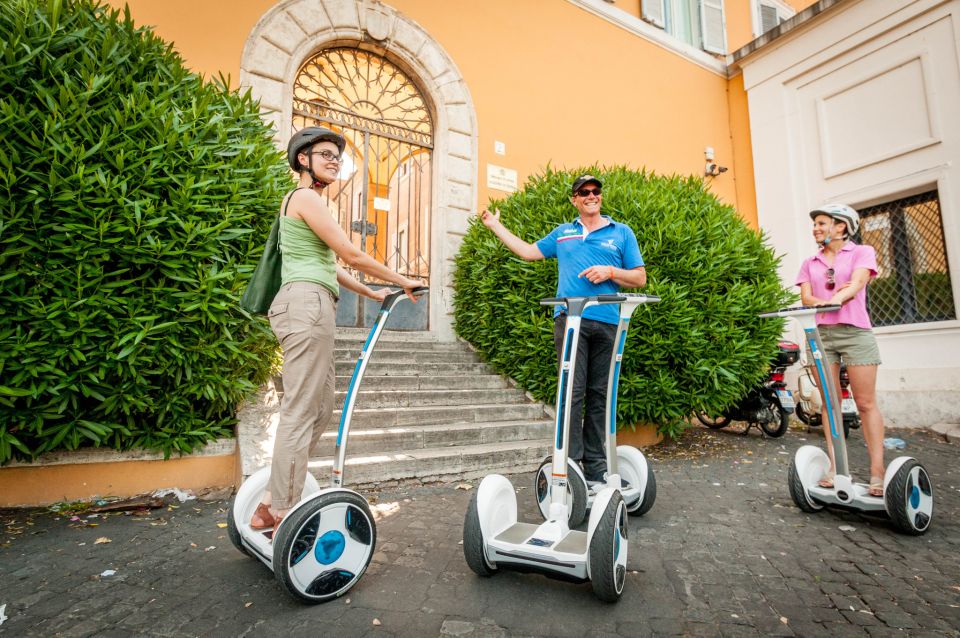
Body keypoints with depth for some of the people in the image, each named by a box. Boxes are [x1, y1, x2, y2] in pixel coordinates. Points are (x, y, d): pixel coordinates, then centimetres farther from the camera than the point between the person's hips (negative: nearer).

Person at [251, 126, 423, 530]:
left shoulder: (302, 199, 27)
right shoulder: (306, 197, -4)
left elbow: (326, 265, 28)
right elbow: (352, 256, -9)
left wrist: (372, 293, 29)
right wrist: (403, 281, 3)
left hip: (307, 306, 10)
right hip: (307, 304, -10)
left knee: (321, 408, 11)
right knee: (301, 411, -8)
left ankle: (271, 503, 16)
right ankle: (282, 513, 0)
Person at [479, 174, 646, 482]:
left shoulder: (622, 232, 15)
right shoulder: (562, 233, 20)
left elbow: (640, 278, 11)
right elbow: (528, 251, 26)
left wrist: (610, 272, -6)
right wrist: (496, 226, 30)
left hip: (607, 322, 1)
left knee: (599, 395, 5)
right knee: (572, 391, -10)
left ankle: (595, 466, 13)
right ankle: (570, 462, -6)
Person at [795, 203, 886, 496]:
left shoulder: (862, 252, 6)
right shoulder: (809, 264, 16)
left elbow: (857, 283, -13)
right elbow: (806, 297, 3)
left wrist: (834, 299, -33)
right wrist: (820, 302, -20)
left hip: (855, 332, -3)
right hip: (820, 334, 3)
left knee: (866, 403, -2)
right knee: (829, 403, 3)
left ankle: (877, 470, 2)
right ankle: (835, 466, 6)